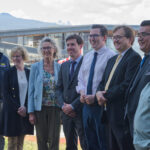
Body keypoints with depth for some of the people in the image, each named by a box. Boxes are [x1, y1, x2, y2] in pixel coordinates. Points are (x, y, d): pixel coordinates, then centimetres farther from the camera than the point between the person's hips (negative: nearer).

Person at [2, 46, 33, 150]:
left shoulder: (29, 73, 8)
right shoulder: (9, 73, 1)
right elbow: (6, 93, -3)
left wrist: (25, 107, -8)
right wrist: (17, 108, -11)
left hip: (25, 111, 3)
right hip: (12, 112, -2)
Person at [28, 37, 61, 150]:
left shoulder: (60, 67, 4)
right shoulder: (35, 67, 4)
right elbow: (31, 90, 3)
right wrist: (31, 112, -3)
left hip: (55, 108, 0)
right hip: (40, 108, 0)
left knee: (54, 141, -3)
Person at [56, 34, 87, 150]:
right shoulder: (64, 65, 15)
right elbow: (59, 88, 15)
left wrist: (73, 106, -13)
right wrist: (63, 105, -1)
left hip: (81, 110, -6)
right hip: (66, 111, 6)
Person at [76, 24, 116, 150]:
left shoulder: (111, 56, -8)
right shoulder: (87, 56, 16)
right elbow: (80, 79, 19)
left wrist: (96, 96, -18)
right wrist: (82, 93, 0)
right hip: (86, 104, 7)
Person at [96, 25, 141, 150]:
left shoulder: (134, 57, -10)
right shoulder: (112, 60, 19)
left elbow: (127, 85, -19)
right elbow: (103, 82, 17)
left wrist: (106, 95, -14)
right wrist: (99, 92, -5)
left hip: (123, 115, -9)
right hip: (110, 115, 9)